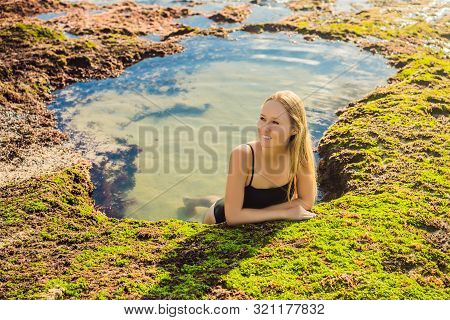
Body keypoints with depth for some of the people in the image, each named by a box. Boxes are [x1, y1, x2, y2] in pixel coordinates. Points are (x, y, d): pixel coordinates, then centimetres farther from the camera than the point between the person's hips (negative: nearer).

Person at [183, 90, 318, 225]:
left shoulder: (300, 153, -29)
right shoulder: (242, 154, -37)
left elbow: (307, 201, -18)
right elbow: (233, 216, -36)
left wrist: (253, 213, -27)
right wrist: (286, 212, -35)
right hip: (223, 222, -3)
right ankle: (195, 201, 53)